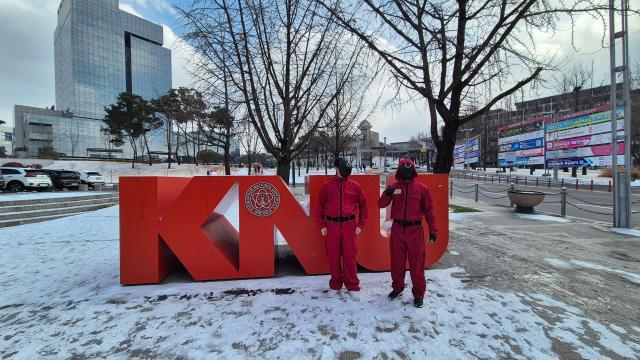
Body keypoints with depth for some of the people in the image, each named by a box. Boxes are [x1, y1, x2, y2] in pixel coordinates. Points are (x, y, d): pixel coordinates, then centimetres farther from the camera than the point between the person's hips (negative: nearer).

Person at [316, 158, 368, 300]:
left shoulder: (355, 186, 3)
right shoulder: (327, 185, 2)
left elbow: (363, 205, 10)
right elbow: (320, 206, 8)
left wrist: (360, 224, 5)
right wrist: (322, 225, 4)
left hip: (349, 225, 0)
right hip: (332, 225, 1)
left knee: (349, 257, 4)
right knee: (333, 257, 8)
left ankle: (353, 287, 20)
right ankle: (335, 285, 26)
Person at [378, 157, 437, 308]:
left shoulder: (422, 188, -2)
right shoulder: (394, 187, 1)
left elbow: (429, 210, 1)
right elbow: (381, 204, -2)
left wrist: (433, 230, -1)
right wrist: (387, 194, -22)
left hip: (415, 230, -1)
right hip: (397, 229, 2)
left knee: (416, 262, 6)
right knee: (397, 261, 13)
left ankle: (419, 293, 24)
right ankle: (397, 287, 32)